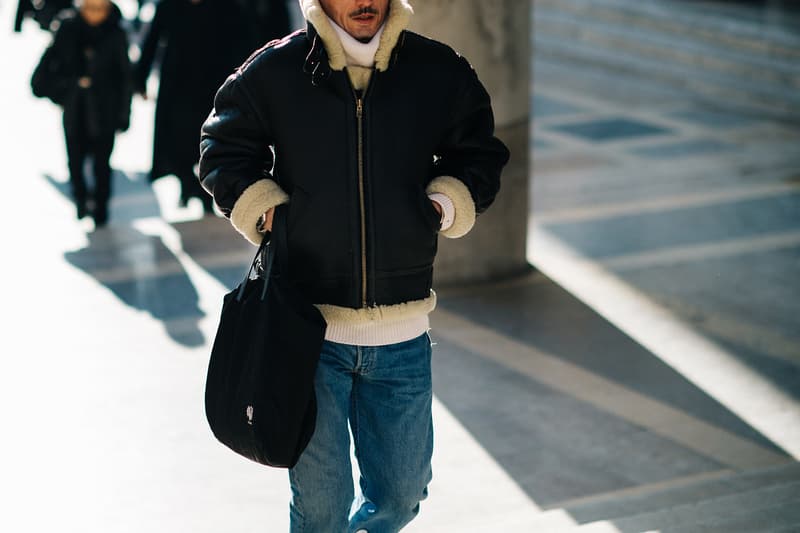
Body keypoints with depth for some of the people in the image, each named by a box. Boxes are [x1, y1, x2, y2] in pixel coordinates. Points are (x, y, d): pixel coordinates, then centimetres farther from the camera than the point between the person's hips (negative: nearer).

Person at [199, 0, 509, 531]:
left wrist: (447, 203, -1)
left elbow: (480, 156, 15)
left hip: (402, 336, 2)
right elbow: (223, 152, 10)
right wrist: (262, 209, -4)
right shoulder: (272, 72, -3)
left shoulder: (441, 73, 0)